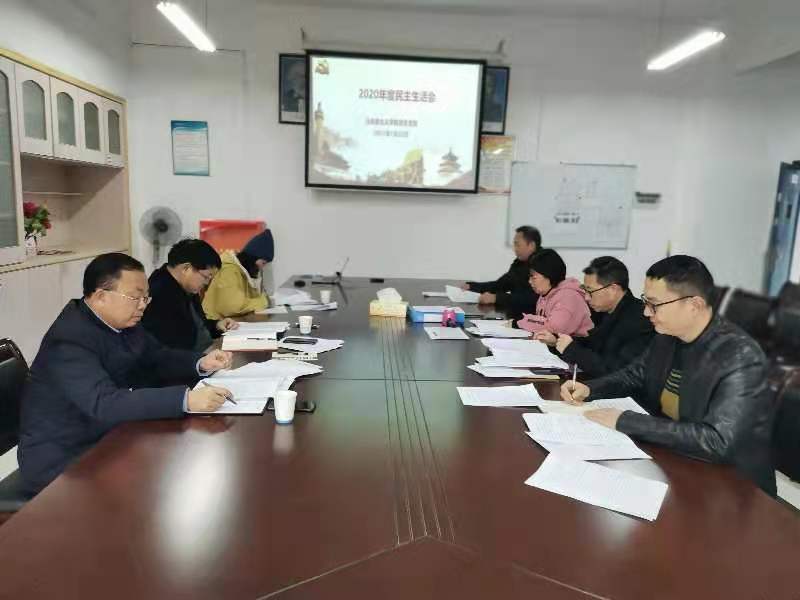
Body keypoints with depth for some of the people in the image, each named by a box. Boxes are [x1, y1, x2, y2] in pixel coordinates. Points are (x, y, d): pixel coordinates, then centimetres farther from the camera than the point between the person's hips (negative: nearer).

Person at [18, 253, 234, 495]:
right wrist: (186, 400, -44)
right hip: (63, 460, -7)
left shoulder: (123, 322, 0)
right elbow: (104, 404, -37)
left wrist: (201, 363, -10)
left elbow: (157, 358, 11)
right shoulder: (70, 340, -25)